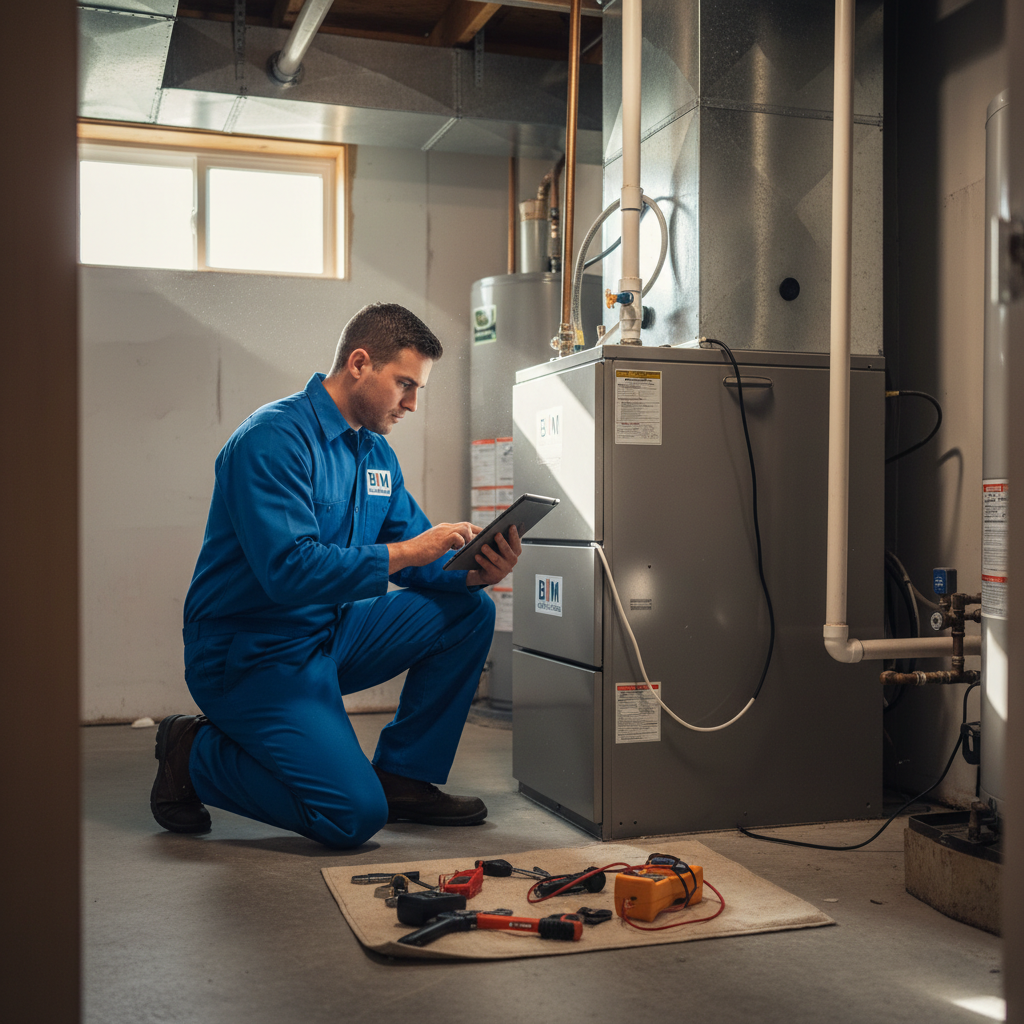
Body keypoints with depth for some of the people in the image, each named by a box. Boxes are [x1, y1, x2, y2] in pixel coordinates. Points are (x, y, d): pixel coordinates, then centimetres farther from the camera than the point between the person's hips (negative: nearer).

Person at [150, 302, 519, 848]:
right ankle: (195, 755, 3)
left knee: (469, 611, -3)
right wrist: (406, 551, -29)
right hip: (252, 656, -9)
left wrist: (475, 571, -15)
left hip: (330, 636, 9)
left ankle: (404, 776, 6)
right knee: (355, 815, -19)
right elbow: (289, 571, -31)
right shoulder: (273, 439, -20)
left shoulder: (376, 453, 8)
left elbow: (420, 561, 7)